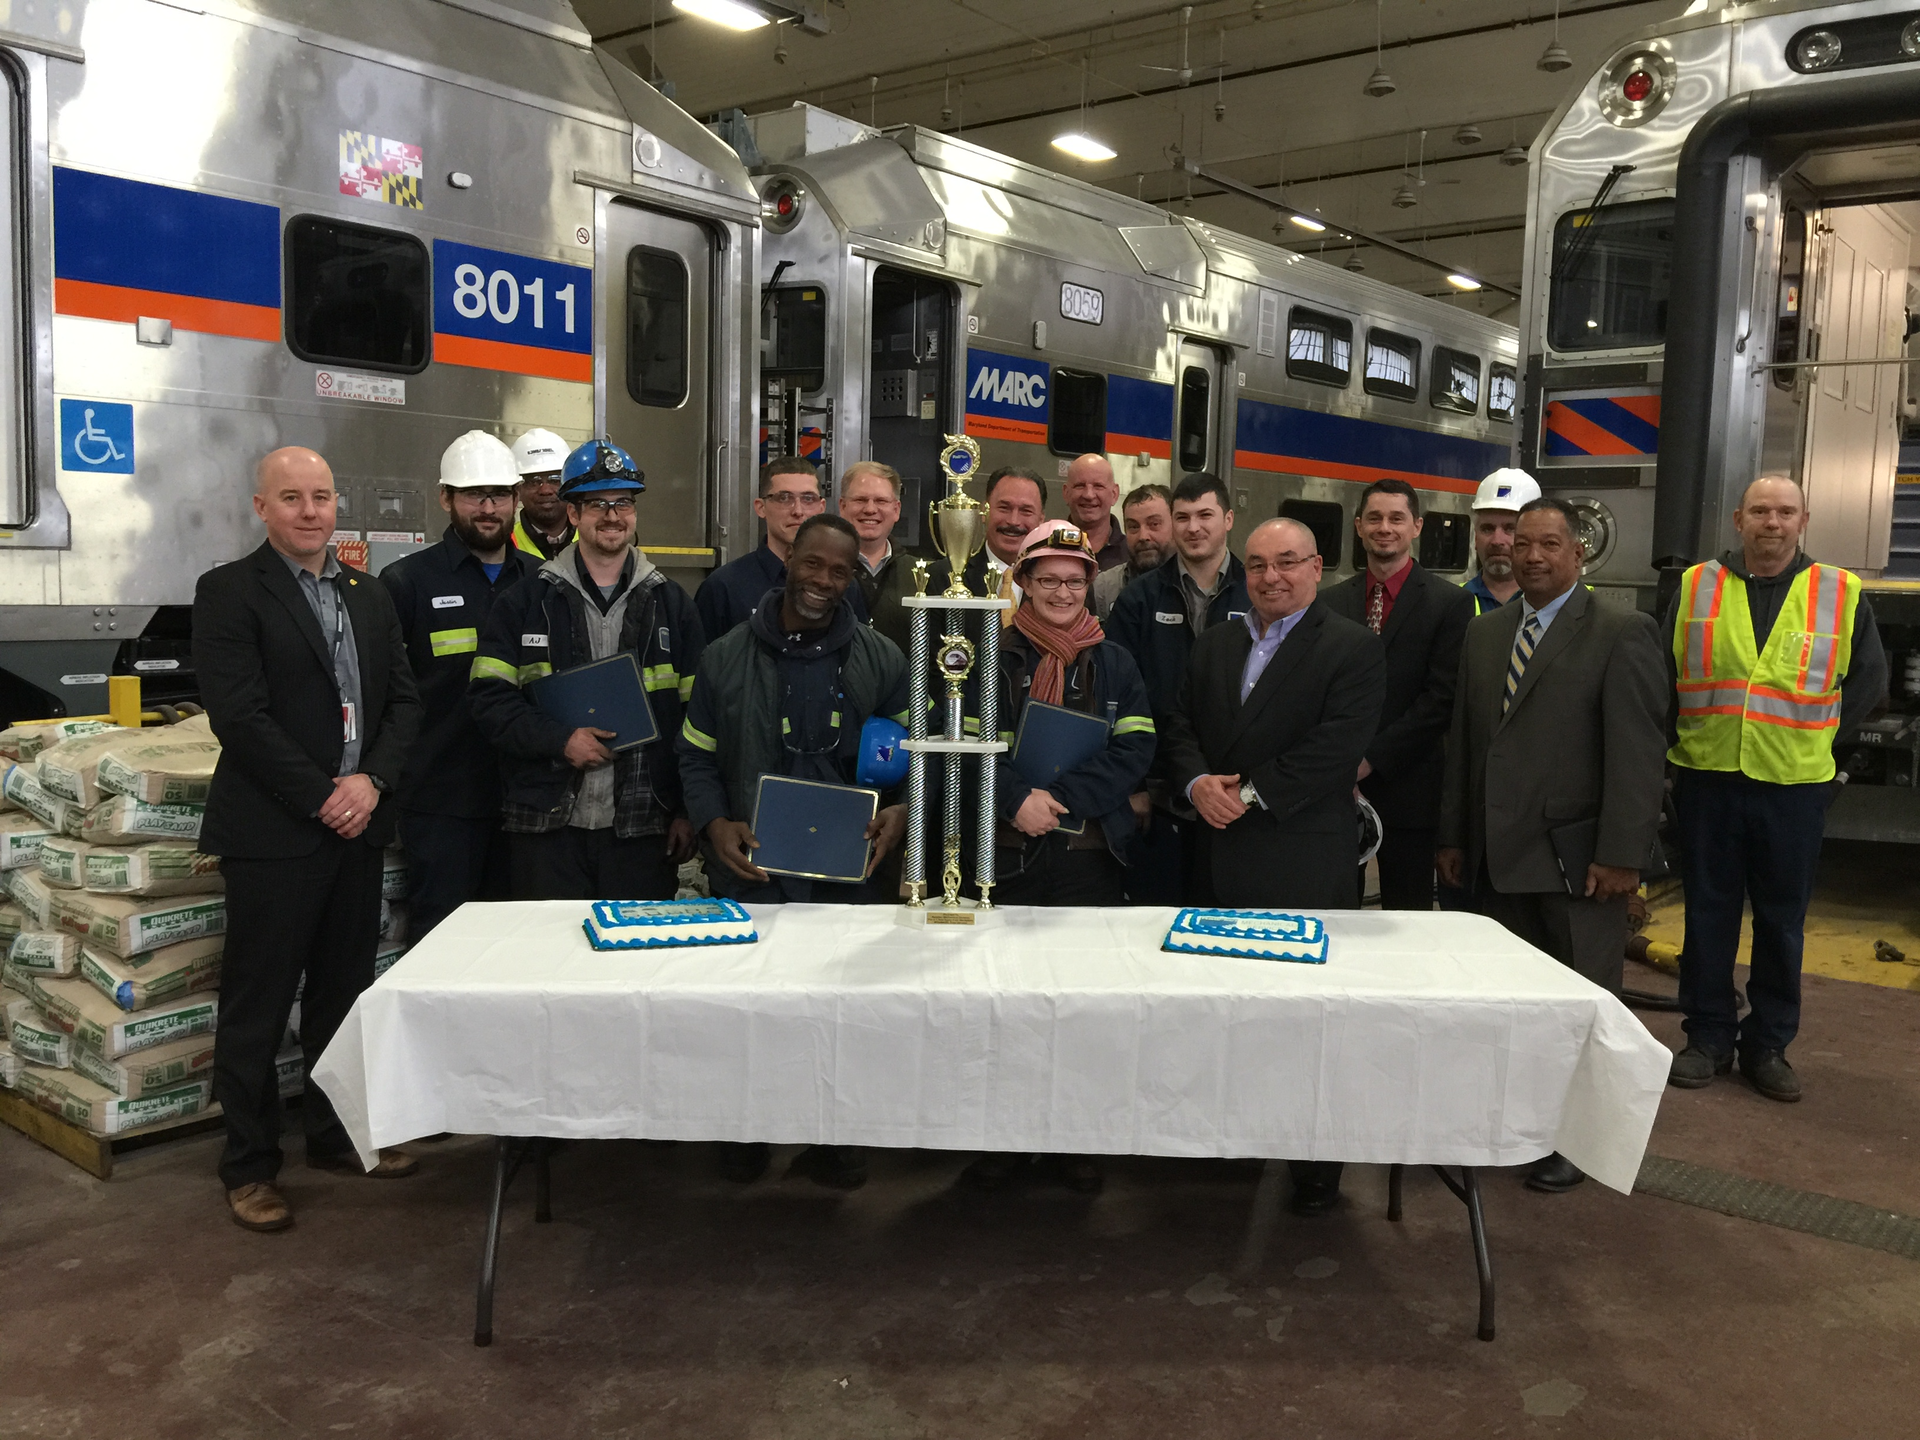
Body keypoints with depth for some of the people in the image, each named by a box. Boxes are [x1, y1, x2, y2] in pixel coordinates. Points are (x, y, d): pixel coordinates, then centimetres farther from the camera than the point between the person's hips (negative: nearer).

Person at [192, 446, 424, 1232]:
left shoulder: (370, 595, 13)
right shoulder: (228, 592, -6)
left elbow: (403, 699, 9)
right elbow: (240, 716, -14)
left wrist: (371, 780, -7)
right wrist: (322, 797, -15)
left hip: (358, 823, 6)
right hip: (273, 832, -6)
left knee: (344, 990, 15)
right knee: (257, 1004, 3)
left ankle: (336, 1133, 29)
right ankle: (248, 1165, 16)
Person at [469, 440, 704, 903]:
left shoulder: (671, 603, 9)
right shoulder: (525, 602, 6)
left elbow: (697, 712, 7)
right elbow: (490, 699, 1)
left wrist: (688, 811, 1)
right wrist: (560, 739, -14)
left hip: (644, 829, 1)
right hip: (547, 828, 0)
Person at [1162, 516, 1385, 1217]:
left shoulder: (1354, 648, -3)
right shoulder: (1214, 644, 16)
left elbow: (1335, 749, -13)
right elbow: (1181, 727, 12)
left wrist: (1250, 794, -15)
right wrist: (1196, 782, -8)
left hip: (1304, 862, -5)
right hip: (1220, 856, 5)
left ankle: (1316, 1166, 12)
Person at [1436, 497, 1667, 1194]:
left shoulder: (1622, 634, -6)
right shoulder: (1483, 632, 12)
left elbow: (1639, 753, -10)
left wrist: (1620, 855, -15)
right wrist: (1453, 835, 10)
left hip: (1576, 857, -4)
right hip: (1497, 854, 4)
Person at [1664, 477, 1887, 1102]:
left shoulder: (1841, 593, 2)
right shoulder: (1697, 587, 4)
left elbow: (1868, 681, 10)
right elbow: (1664, 675, 10)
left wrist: (1818, 740, 3)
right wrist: (1683, 742, 4)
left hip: (1795, 786, 0)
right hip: (1707, 777, 1)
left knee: (1783, 921, 7)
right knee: (1708, 914, 8)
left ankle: (1768, 1045, 20)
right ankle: (1708, 1038, 19)